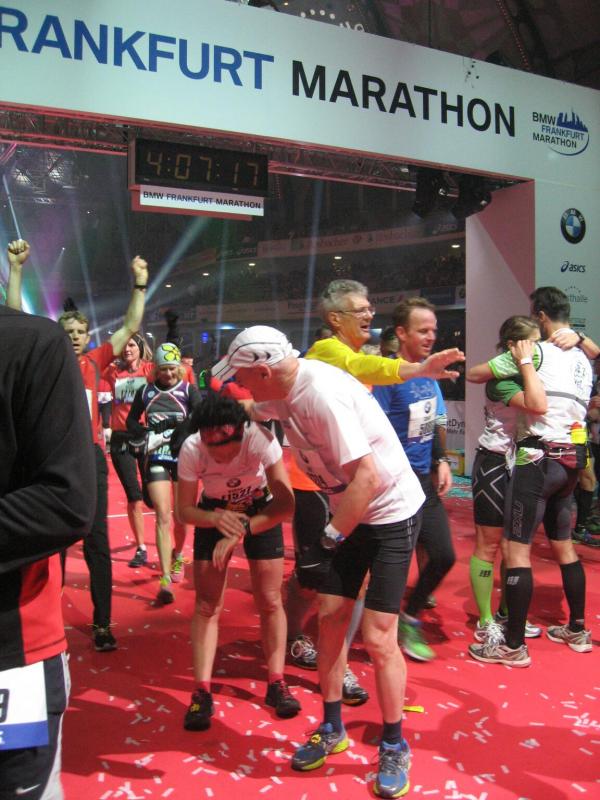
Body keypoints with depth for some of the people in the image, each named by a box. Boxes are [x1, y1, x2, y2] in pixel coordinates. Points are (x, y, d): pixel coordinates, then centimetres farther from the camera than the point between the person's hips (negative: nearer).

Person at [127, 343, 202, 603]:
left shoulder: (189, 390, -2)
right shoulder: (145, 391, 5)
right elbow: (131, 420, 15)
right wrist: (145, 435, -5)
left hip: (183, 457, 0)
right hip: (156, 458, 0)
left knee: (180, 516, 10)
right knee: (163, 516, -8)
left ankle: (177, 556, 40)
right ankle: (165, 580, -9)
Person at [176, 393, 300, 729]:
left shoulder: (260, 439, -34)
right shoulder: (191, 449, -29)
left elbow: (286, 505, -34)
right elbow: (184, 509, -18)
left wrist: (241, 532, -43)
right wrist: (216, 519, -38)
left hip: (262, 513, -1)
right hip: (214, 516, 1)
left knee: (270, 600, -1)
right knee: (207, 604, -5)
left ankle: (276, 683, 15)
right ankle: (203, 692, 4)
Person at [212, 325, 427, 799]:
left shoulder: (322, 395, -30)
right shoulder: (282, 390, -3)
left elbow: (368, 479, -30)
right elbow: (251, 412, 22)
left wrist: (330, 540, -24)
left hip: (391, 511, -8)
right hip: (347, 508, 8)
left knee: (377, 636, -5)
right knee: (330, 616, 10)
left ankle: (394, 746, 18)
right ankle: (332, 730, 29)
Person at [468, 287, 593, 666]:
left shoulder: (536, 351, -10)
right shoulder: (583, 358, 13)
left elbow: (475, 374, -8)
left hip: (539, 456, -8)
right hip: (573, 456, 9)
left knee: (517, 548, -5)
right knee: (563, 543, 20)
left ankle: (514, 646, 0)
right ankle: (578, 630, 31)